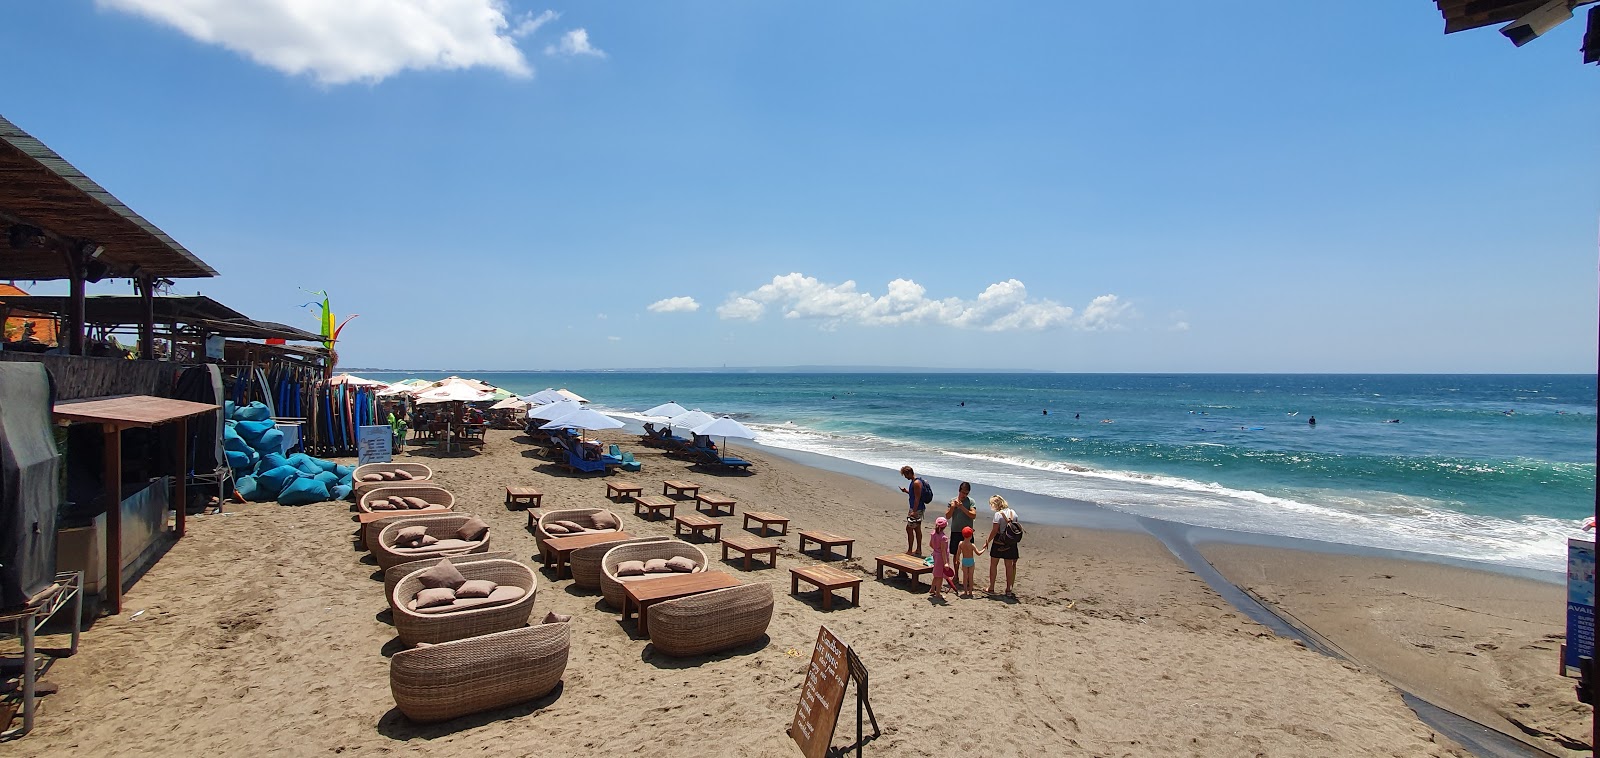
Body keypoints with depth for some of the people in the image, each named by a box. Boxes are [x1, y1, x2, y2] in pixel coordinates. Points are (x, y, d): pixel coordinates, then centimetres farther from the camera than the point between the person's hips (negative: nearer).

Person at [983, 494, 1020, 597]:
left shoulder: (998, 514, -15)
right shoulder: (1013, 513, 4)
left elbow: (994, 531, -15)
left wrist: (987, 542, -6)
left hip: (999, 542, -5)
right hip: (1011, 543, 5)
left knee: (993, 565, 9)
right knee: (1009, 566, 11)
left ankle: (991, 588, 12)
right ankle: (1008, 590, 15)